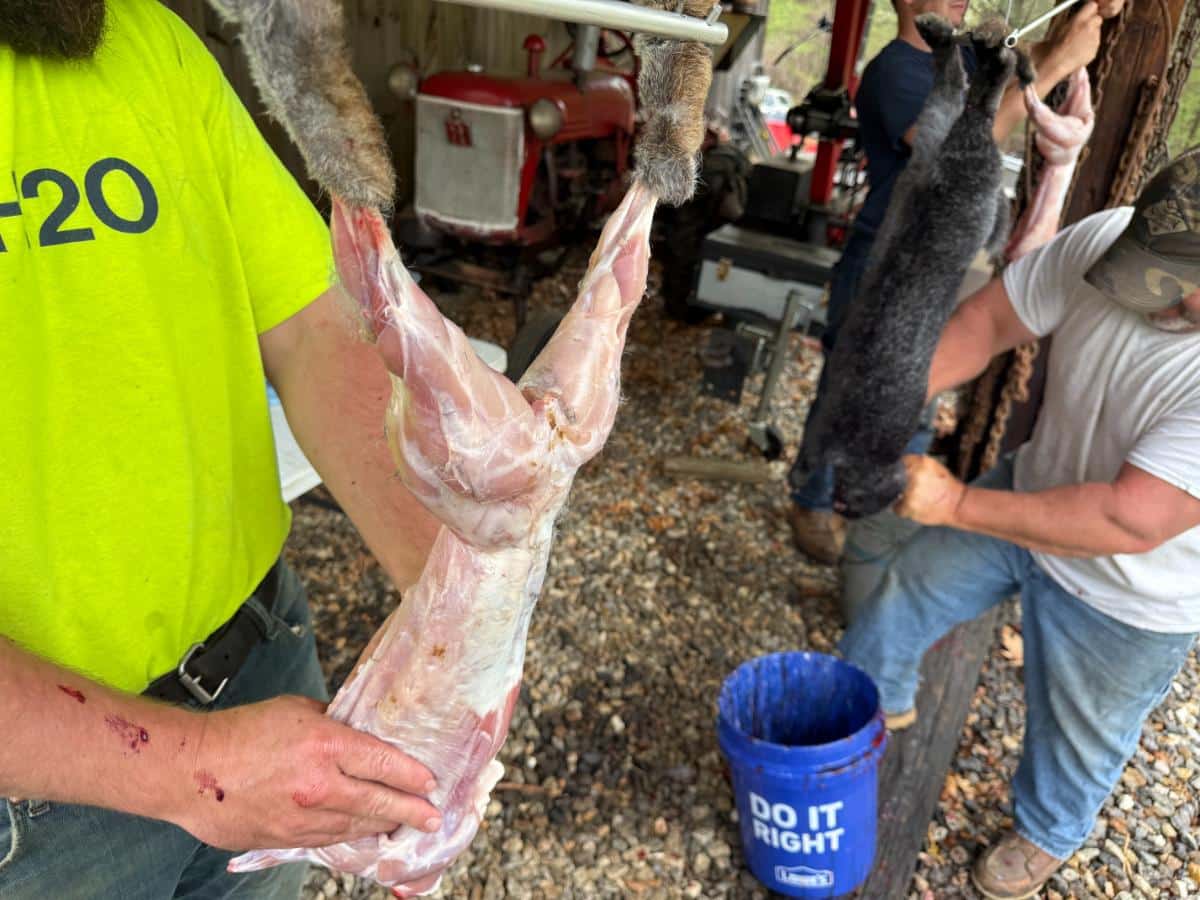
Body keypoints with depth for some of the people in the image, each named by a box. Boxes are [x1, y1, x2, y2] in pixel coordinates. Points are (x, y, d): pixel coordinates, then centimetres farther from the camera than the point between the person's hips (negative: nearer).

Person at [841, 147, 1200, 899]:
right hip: (1031, 496, 5)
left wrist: (960, 505, -33)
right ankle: (881, 699, 54)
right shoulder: (1104, 239, -24)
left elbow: (1129, 521, -38)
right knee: (909, 593, 21)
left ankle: (1047, 835, 54)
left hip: (1127, 599, -4)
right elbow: (989, 318, -15)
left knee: (1076, 737, 20)